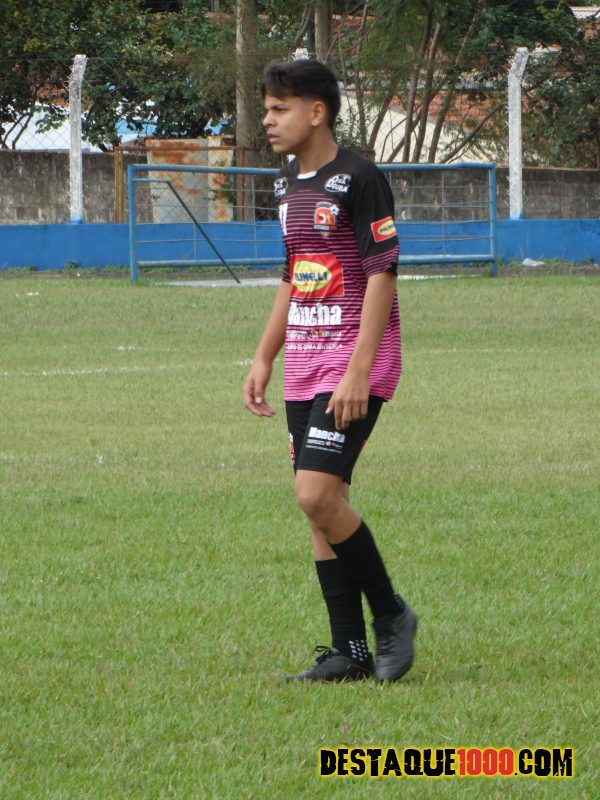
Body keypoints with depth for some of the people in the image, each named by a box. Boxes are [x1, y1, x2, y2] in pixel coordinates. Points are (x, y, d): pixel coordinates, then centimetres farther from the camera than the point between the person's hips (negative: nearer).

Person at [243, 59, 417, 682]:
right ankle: (350, 652, 9)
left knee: (317, 494, -18)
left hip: (354, 363, -9)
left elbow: (382, 276, -16)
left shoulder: (358, 180, -12)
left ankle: (390, 614, 0)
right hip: (304, 364, 9)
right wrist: (263, 359, 20)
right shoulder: (288, 184, 14)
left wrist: (357, 372, -21)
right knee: (319, 502, 5)